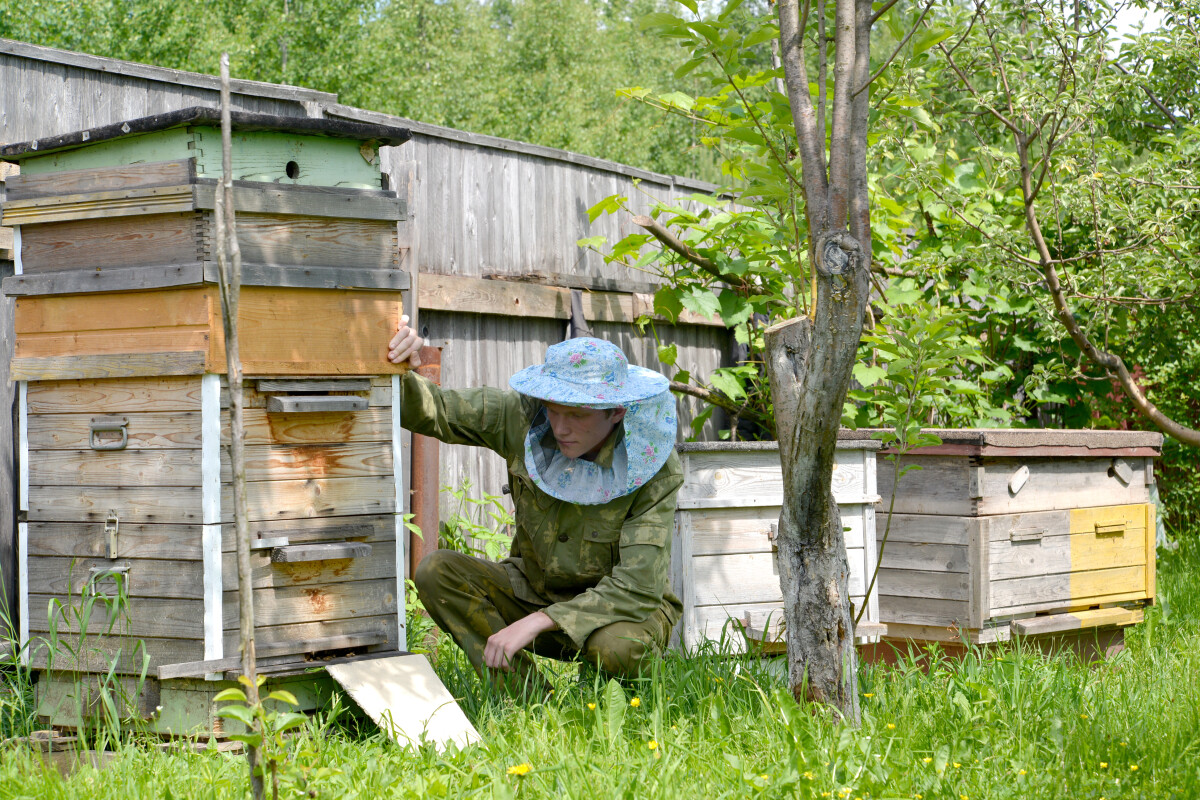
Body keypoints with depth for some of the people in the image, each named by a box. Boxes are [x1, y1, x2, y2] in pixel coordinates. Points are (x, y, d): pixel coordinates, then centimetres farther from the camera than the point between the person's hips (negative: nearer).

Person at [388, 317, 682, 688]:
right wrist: (400, 369, -34)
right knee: (437, 572, -21)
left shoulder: (656, 470, -25)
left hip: (624, 608, -4)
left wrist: (536, 622, -37)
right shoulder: (523, 417, -14)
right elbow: (430, 409, -9)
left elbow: (637, 587, -30)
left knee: (617, 647, -40)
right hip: (535, 588, 4)